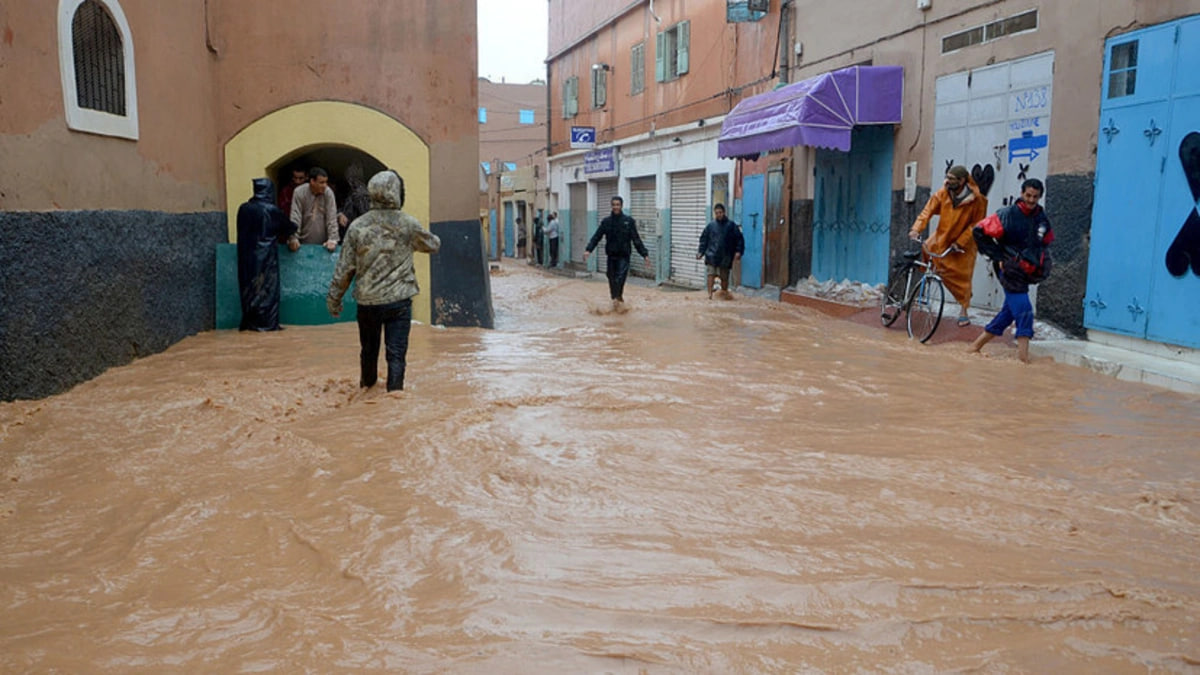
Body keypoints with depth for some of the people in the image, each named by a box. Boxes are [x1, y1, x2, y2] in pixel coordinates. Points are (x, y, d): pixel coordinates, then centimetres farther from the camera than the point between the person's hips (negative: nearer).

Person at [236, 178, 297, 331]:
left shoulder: (243, 209, 2)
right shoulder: (271, 210, -11)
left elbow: (242, 232, 12)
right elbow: (287, 227, 3)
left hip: (247, 254, 5)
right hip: (266, 255, -5)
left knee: (249, 286, 11)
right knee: (267, 287, 2)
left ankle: (249, 322, 15)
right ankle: (267, 323, 3)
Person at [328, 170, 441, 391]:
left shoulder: (357, 226, -4)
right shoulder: (408, 224, -7)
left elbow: (344, 269, -1)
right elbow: (433, 245, 11)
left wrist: (334, 299, 10)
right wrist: (434, 238, 35)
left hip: (367, 301, 3)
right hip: (399, 300, -2)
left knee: (369, 349, 21)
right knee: (396, 353, 0)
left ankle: (367, 385, 42)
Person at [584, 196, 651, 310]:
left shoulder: (629, 221, 0)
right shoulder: (606, 221, 5)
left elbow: (636, 239, -1)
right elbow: (596, 237, 0)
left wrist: (645, 254, -7)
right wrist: (588, 249, -15)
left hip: (624, 256, -3)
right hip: (611, 255, 3)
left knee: (620, 276, -20)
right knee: (612, 279, 6)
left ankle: (617, 298, -22)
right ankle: (618, 298, 20)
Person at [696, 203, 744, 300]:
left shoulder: (731, 225, 3)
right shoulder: (710, 225, 6)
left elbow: (739, 239, 4)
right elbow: (704, 239, 11)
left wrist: (738, 251, -8)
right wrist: (701, 252, 1)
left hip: (725, 256, 0)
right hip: (711, 255, 0)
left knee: (724, 277, 10)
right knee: (711, 275, -12)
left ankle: (724, 291, 31)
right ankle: (710, 294, -10)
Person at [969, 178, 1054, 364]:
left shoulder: (1042, 219, 9)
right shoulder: (1008, 214, -10)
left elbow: (1046, 242, 25)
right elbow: (979, 232, -12)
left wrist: (1042, 264, 8)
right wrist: (997, 257, -12)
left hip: (1026, 273, 7)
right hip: (1010, 271, -7)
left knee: (1009, 311, 10)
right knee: (1023, 311, -13)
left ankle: (977, 344, 21)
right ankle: (1023, 355, -11)